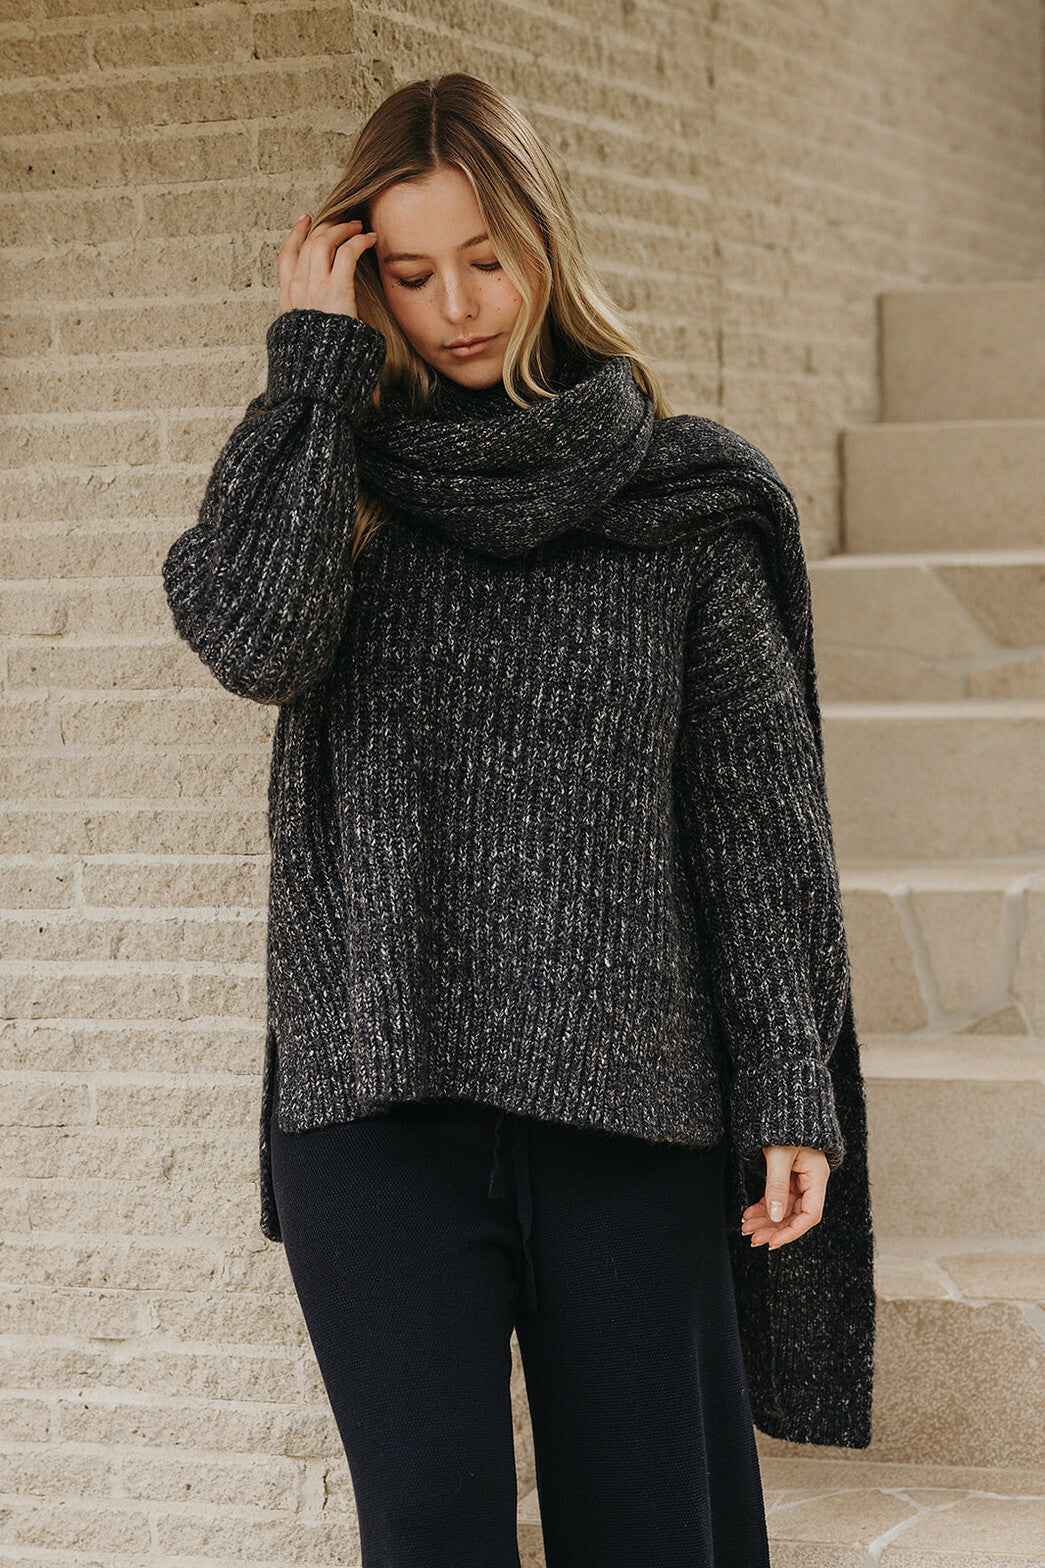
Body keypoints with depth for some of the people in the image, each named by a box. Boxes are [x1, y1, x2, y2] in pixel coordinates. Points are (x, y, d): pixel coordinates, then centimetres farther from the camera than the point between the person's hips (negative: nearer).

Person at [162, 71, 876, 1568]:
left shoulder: (693, 499, 6)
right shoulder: (339, 476, 8)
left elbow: (762, 813, 5)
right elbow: (255, 637, -15)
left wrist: (792, 1090, -2)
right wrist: (314, 358, -7)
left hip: (633, 1106, 0)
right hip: (381, 1100, 0)